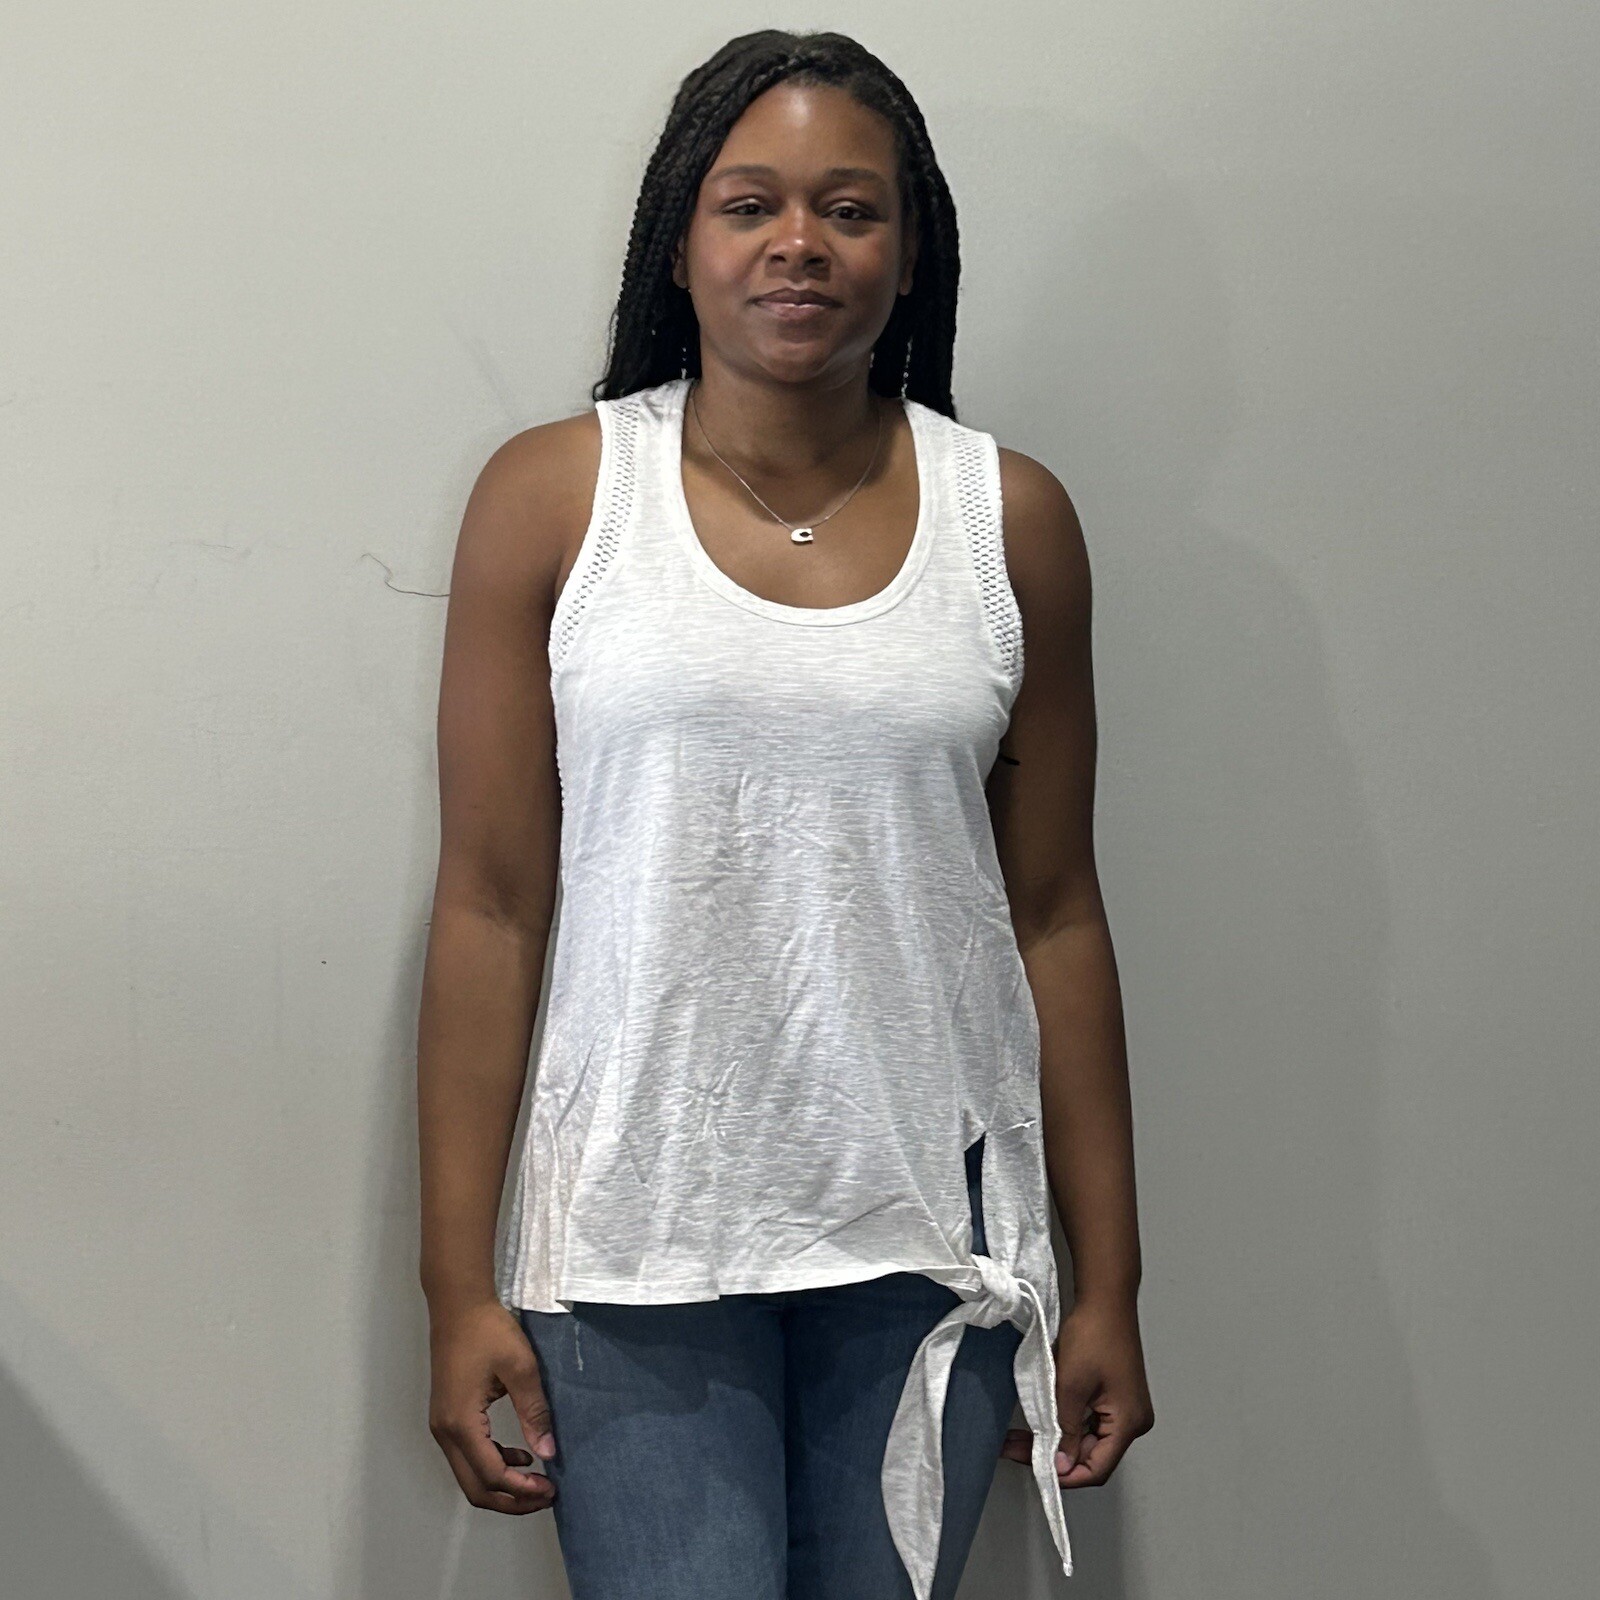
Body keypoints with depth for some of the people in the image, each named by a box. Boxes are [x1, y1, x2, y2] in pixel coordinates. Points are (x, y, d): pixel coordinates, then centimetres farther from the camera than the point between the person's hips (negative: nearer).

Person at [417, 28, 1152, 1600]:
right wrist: (458, 1287, -4)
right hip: (634, 1235, -1)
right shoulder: (553, 496, -2)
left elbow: (1054, 915, 6)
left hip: (928, 1234, 2)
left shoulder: (1010, 518, 2)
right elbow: (490, 908, -2)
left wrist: (1108, 1279, 6)